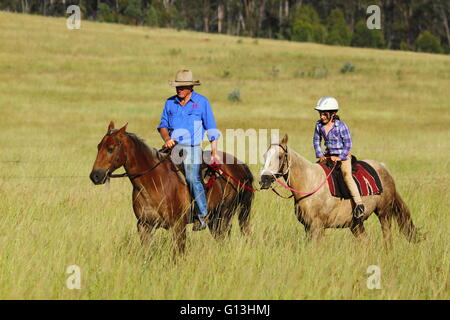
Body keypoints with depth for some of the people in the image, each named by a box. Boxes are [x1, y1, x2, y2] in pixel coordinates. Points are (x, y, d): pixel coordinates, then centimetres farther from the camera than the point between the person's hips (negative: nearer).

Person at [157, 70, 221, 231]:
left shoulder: (202, 102, 2)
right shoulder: (170, 103, 11)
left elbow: (211, 129, 3)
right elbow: (163, 125, 15)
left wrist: (214, 153, -2)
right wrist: (166, 138, -7)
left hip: (192, 148, -4)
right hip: (173, 147, 4)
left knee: (193, 178, -19)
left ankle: (204, 216, -10)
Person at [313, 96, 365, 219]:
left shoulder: (341, 126, -16)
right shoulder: (319, 125, -1)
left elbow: (348, 144, -12)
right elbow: (316, 141, 11)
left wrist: (340, 157, -17)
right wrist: (320, 155, -1)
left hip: (343, 155, -7)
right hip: (328, 155, 7)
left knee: (346, 174, -26)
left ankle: (359, 203, -32)